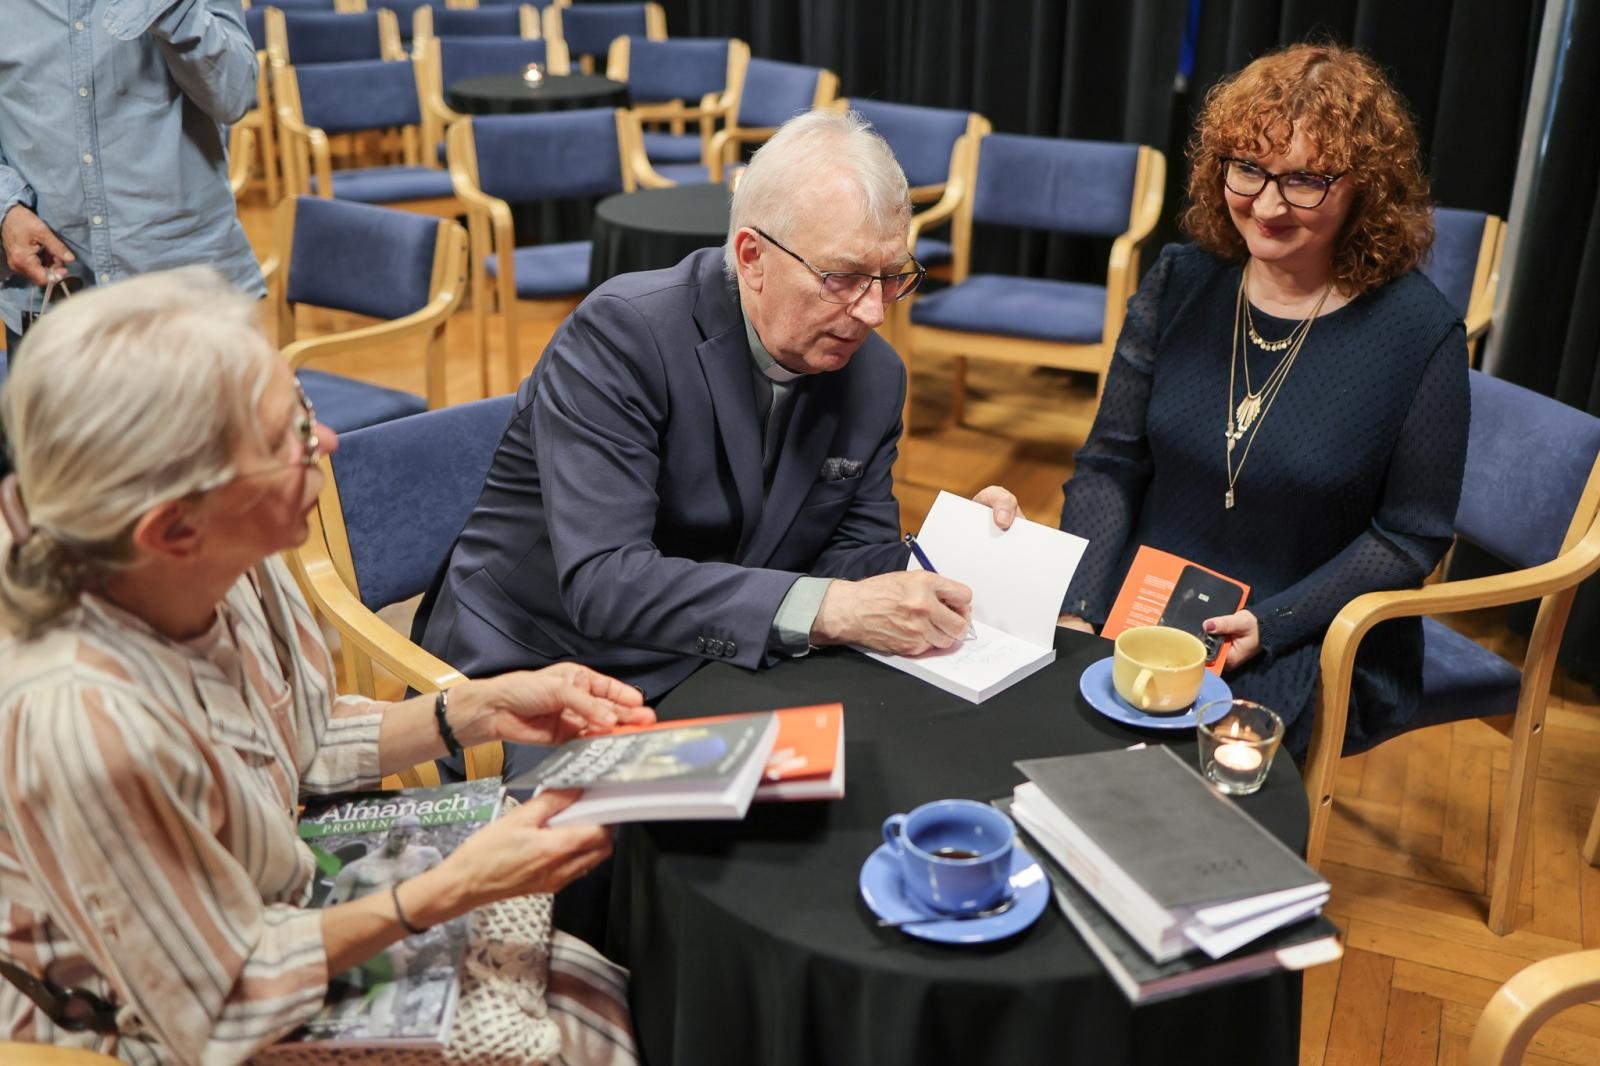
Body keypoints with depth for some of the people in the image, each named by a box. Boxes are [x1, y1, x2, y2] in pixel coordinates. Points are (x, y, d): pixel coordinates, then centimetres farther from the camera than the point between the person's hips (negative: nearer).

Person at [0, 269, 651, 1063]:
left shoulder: (226, 563, -18)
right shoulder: (83, 726, -39)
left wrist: (480, 709, -9)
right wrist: (452, 891, -24)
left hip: (278, 910, 6)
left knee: (600, 992, 4)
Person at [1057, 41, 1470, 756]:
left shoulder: (1421, 336, -9)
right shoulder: (1179, 285, 1)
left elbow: (1409, 536, -5)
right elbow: (1109, 468, 1)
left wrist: (1268, 626, -16)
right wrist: (1077, 610, -11)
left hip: (1307, 644, -3)